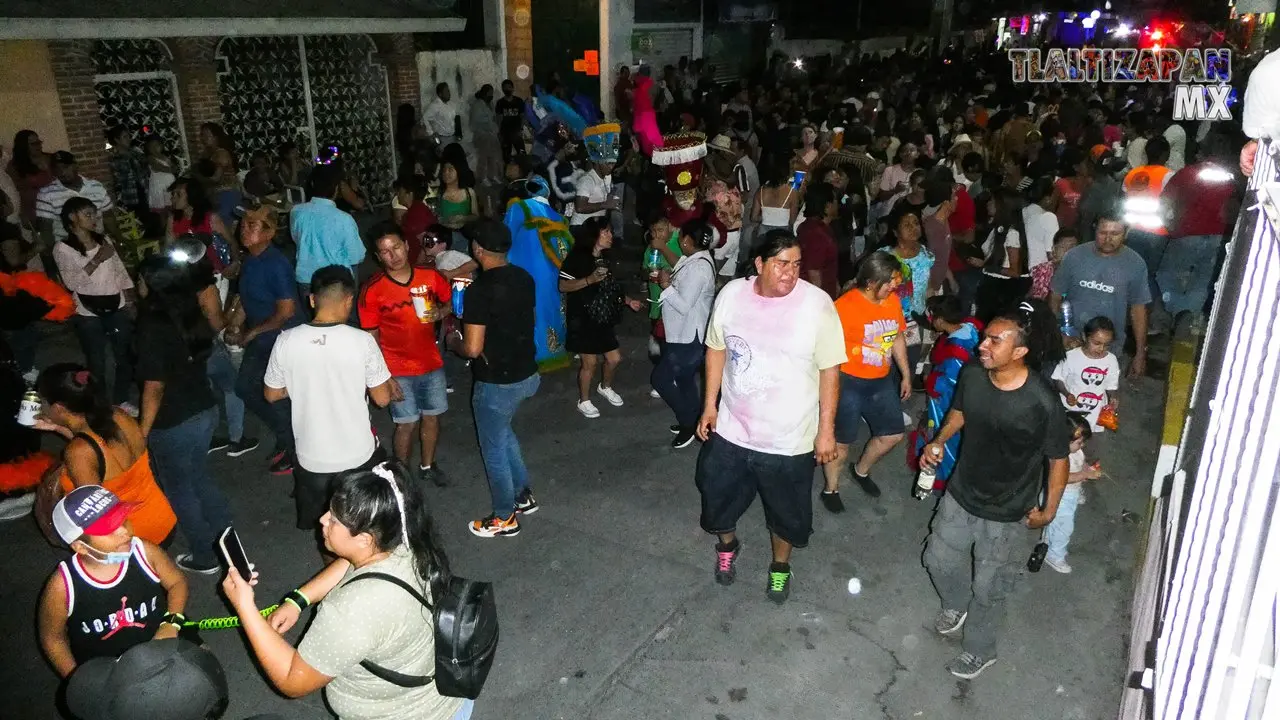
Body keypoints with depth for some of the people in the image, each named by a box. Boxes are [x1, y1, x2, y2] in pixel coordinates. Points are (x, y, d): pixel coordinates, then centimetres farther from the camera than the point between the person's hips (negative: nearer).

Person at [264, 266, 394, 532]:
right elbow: (382, 398, -10)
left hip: (312, 459, 1)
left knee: (316, 525, 24)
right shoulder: (363, 341, -18)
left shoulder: (286, 341, -11)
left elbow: (272, 394, 2)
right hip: (359, 456, -1)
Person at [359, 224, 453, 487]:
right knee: (407, 424, 6)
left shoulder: (431, 276, -8)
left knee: (432, 417, 17)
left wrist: (440, 313, -13)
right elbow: (372, 338, -10)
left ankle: (427, 465, 40)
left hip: (432, 364, 4)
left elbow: (451, 302, 10)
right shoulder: (372, 291, -15)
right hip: (399, 371, -3)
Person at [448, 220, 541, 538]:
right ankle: (523, 495, 39)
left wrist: (453, 341, -2)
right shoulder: (523, 278, -1)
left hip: (496, 383, -8)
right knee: (502, 433, 29)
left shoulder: (479, 291, -23)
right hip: (527, 374, 8)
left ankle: (505, 518, 26)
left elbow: (473, 348, -24)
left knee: (494, 448, 11)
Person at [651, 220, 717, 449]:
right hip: (685, 334, 10)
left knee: (660, 378, -2)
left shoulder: (698, 267, -25)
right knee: (685, 379, 21)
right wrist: (671, 278, 0)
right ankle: (690, 422, 36)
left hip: (688, 337, -10)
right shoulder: (696, 260, 7)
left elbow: (684, 305, -28)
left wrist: (666, 286, -17)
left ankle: (688, 423, 10)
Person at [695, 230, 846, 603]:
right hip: (731, 430, 3)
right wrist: (710, 405, 4)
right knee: (719, 496, 22)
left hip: (789, 439, -2)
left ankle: (780, 565, 48)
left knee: (787, 512, 18)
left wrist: (826, 429, -10)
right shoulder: (732, 294, -9)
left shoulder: (817, 303, -18)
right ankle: (727, 545, 54)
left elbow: (829, 370, -11)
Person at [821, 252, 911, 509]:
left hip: (881, 381, 7)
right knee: (841, 440, 6)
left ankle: (861, 471, 42)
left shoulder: (893, 300, 0)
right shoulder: (845, 306, -22)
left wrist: (905, 374, 18)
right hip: (849, 382, -7)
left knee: (893, 434, 16)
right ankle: (831, 489, 29)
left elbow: (898, 337, 14)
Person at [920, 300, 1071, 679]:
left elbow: (1058, 459, -14)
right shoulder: (971, 376, -17)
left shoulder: (1042, 403, -30)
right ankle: (957, 605, 56)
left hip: (1006, 513, -4)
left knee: (988, 588, 14)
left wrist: (1048, 510, -5)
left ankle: (979, 650, 42)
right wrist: (939, 441, -11)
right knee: (939, 558, 23)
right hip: (960, 495, 5)